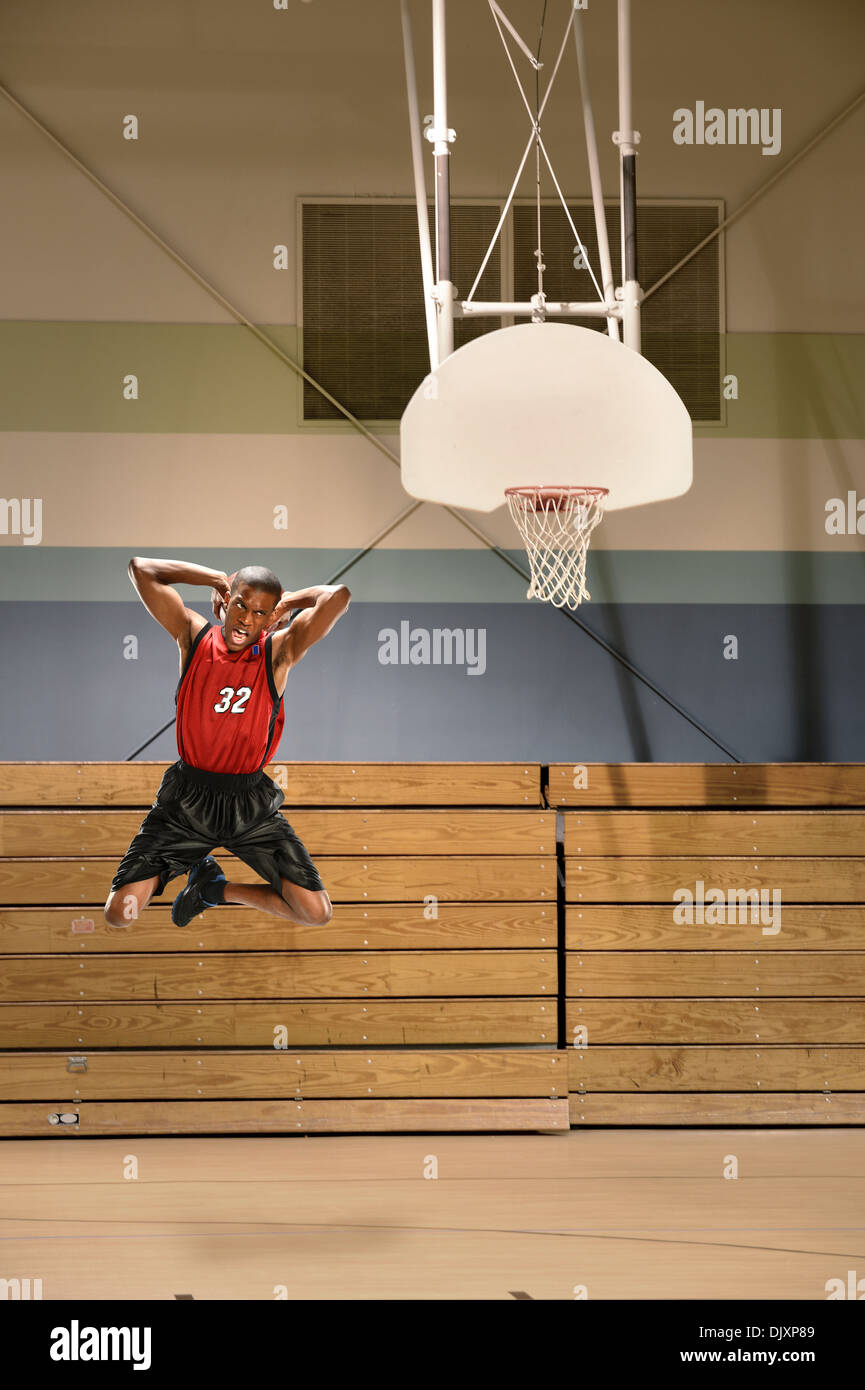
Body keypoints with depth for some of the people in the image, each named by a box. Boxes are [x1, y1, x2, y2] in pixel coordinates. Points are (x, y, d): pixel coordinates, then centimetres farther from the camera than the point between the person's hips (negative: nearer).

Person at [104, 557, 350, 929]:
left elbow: (338, 596, -23)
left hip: (251, 804, 0)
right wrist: (218, 577, -3)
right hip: (187, 797, 0)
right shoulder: (194, 636, -4)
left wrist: (290, 601, -4)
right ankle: (200, 867, 22)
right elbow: (141, 568, -8)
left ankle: (217, 888, 17)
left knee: (317, 913, -8)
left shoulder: (278, 652, -9)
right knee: (120, 913, -9)